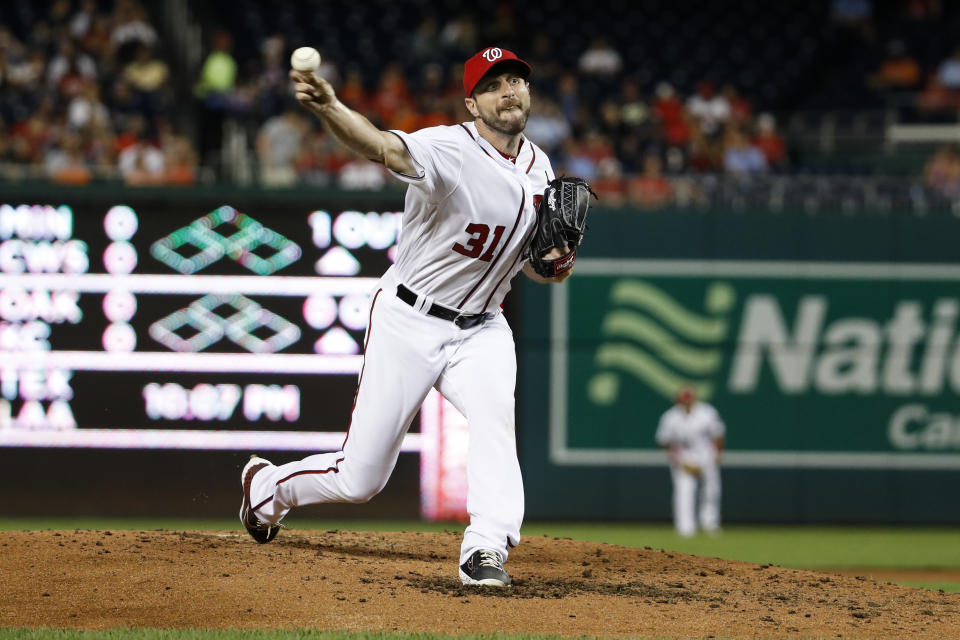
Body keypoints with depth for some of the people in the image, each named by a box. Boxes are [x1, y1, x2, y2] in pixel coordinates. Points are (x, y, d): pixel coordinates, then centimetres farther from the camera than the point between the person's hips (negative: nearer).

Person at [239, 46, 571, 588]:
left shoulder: (539, 168, 4)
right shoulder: (449, 150, -20)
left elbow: (529, 261, 16)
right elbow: (382, 146, -42)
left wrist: (551, 265, -10)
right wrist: (329, 108, -64)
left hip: (481, 329, 5)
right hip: (410, 322, -5)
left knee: (494, 417, -28)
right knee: (361, 478, 2)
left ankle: (488, 550, -33)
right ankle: (267, 486, 31)